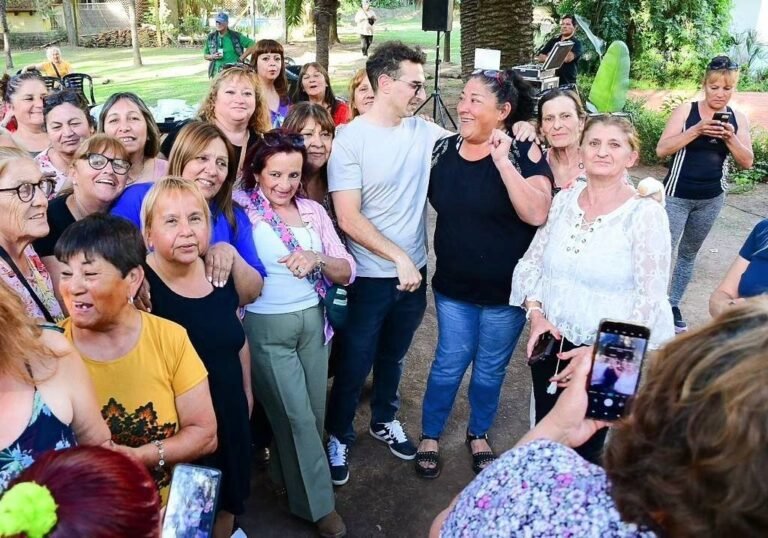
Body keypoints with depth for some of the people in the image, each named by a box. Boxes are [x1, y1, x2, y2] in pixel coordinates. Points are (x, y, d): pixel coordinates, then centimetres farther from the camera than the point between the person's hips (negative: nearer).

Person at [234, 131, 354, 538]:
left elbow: (347, 272, 1)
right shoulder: (241, 210, -8)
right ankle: (316, 503, 22)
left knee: (314, 411, 14)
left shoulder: (313, 210, 4)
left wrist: (318, 259, -16)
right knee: (297, 416, 2)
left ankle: (287, 475, 41)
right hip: (266, 327, -5)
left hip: (312, 321, 5)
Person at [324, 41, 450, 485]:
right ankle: (339, 436, 33)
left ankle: (385, 420, 46)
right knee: (355, 364, 10)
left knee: (394, 356, 23)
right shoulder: (350, 139, -15)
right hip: (369, 276, -5)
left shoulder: (426, 133, -1)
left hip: (415, 271, 5)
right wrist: (398, 257, -20)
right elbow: (349, 219, -18)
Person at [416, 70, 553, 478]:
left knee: (490, 369, 16)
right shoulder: (444, 149, -3)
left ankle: (479, 435, 40)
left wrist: (502, 160, -30)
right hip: (454, 286, 2)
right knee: (449, 364, 11)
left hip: (506, 290, -2)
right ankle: (429, 436, 32)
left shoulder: (524, 152, -14)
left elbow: (536, 214, -28)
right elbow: (427, 200, 12)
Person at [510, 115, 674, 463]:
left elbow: (651, 299, -15)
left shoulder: (645, 214, -13)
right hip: (551, 343, 4)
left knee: (584, 446, 11)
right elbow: (531, 263, 7)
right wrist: (535, 313, -9)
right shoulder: (563, 199, 1)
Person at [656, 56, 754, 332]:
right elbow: (662, 149, -15)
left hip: (712, 199, 4)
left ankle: (674, 305, 23)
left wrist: (731, 137, -16)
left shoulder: (738, 118, 3)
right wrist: (697, 130, -24)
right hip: (677, 196, -4)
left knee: (689, 253, 12)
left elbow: (747, 162, 0)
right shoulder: (686, 110, -7)